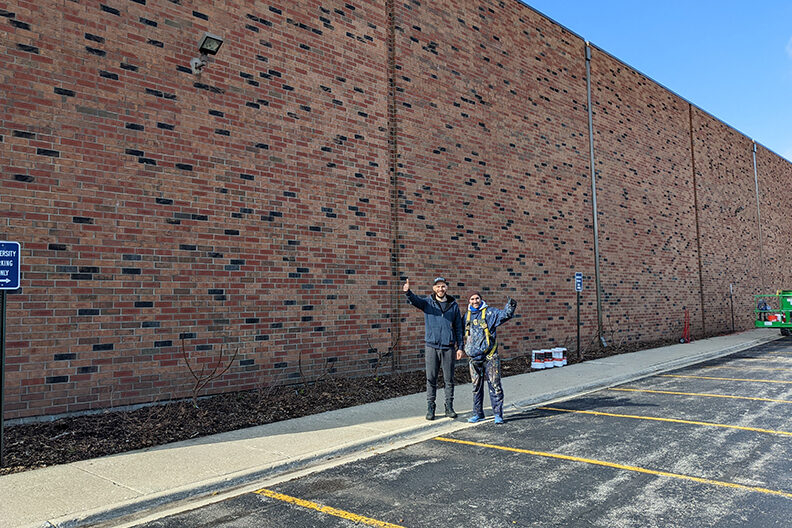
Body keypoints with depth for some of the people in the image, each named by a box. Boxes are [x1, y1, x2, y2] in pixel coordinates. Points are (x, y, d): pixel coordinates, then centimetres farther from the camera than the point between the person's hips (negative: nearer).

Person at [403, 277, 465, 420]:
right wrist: (408, 292, -42)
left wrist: (460, 347, 4)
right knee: (431, 379, 3)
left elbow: (458, 327, 10)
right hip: (432, 346, -1)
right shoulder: (427, 302, 3)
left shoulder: (454, 305, 7)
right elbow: (415, 300, -19)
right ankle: (430, 408, 12)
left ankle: (449, 407, 18)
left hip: (448, 347, 1)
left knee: (449, 379, 6)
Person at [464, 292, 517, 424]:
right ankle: (478, 413, 22)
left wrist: (510, 307, -36)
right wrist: (464, 348, 16)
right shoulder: (467, 316, 13)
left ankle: (498, 414, 5)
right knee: (476, 386, 11)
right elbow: (462, 332, 27)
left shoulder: (490, 312, -1)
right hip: (474, 357, 4)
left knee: (495, 385, -3)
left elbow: (504, 315, -17)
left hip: (490, 357, -4)